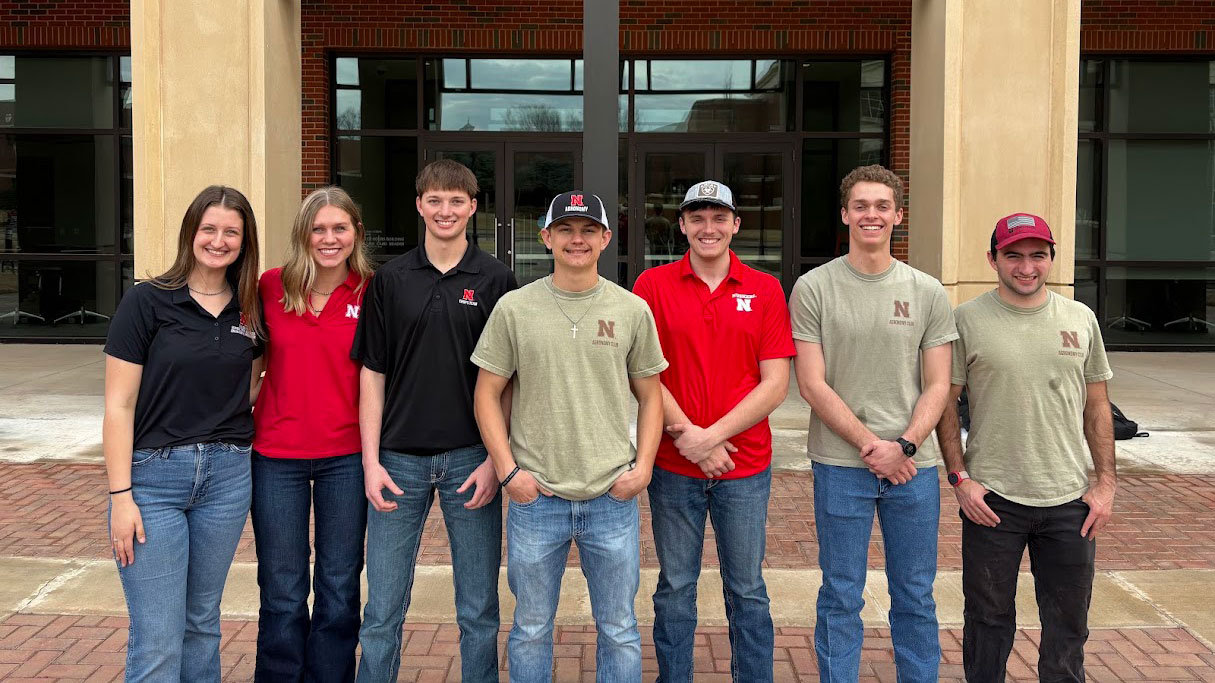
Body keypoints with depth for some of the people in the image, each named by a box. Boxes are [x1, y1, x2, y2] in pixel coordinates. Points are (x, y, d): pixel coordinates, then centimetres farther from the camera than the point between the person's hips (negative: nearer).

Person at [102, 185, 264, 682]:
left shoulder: (250, 310, 7)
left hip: (227, 474, 4)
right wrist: (120, 496, -11)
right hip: (154, 475, -4)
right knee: (157, 642, -3)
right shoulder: (148, 301, -5)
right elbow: (119, 405, -7)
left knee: (202, 621, 15)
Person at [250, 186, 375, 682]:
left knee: (340, 591, 11)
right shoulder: (271, 286, -1)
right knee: (283, 594, 9)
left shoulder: (371, 293, -4)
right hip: (277, 455, 1)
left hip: (346, 457, 0)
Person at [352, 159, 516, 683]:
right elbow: (372, 374, 5)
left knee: (479, 610, 8)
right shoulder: (391, 280, 5)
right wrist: (371, 460, -3)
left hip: (471, 458, -1)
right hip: (399, 460, 1)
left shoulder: (495, 280, 2)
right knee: (382, 611, 7)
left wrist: (496, 459, -6)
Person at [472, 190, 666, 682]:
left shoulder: (633, 310, 3)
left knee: (619, 630, 12)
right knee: (531, 627, 14)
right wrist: (507, 470, -6)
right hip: (535, 495, 0)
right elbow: (487, 394, 3)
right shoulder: (514, 308, 0)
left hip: (613, 496, 1)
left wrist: (643, 466, -3)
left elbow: (650, 396, 9)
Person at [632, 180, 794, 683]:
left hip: (745, 465, 0)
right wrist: (686, 434, -13)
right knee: (675, 589, 10)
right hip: (673, 466, 0)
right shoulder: (654, 285, 1)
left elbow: (776, 384, -3)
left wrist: (712, 435, -12)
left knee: (747, 590, 10)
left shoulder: (765, 290, 2)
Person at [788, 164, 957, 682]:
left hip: (913, 464, 2)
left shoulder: (928, 293, 6)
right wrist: (870, 445, -12)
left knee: (915, 598, 12)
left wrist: (904, 445, -11)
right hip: (841, 465, -2)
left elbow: (938, 386, 4)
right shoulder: (814, 288, -1)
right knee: (841, 599, 7)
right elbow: (812, 386, -6)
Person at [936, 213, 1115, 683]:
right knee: (989, 619, 10)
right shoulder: (967, 320, -4)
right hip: (992, 499, -2)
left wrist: (1106, 481, 5)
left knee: (1068, 624, 13)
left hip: (1069, 501, 3)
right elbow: (945, 404, -1)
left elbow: (1097, 406, 11)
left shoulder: (1080, 319, 6)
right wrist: (959, 476, -8)